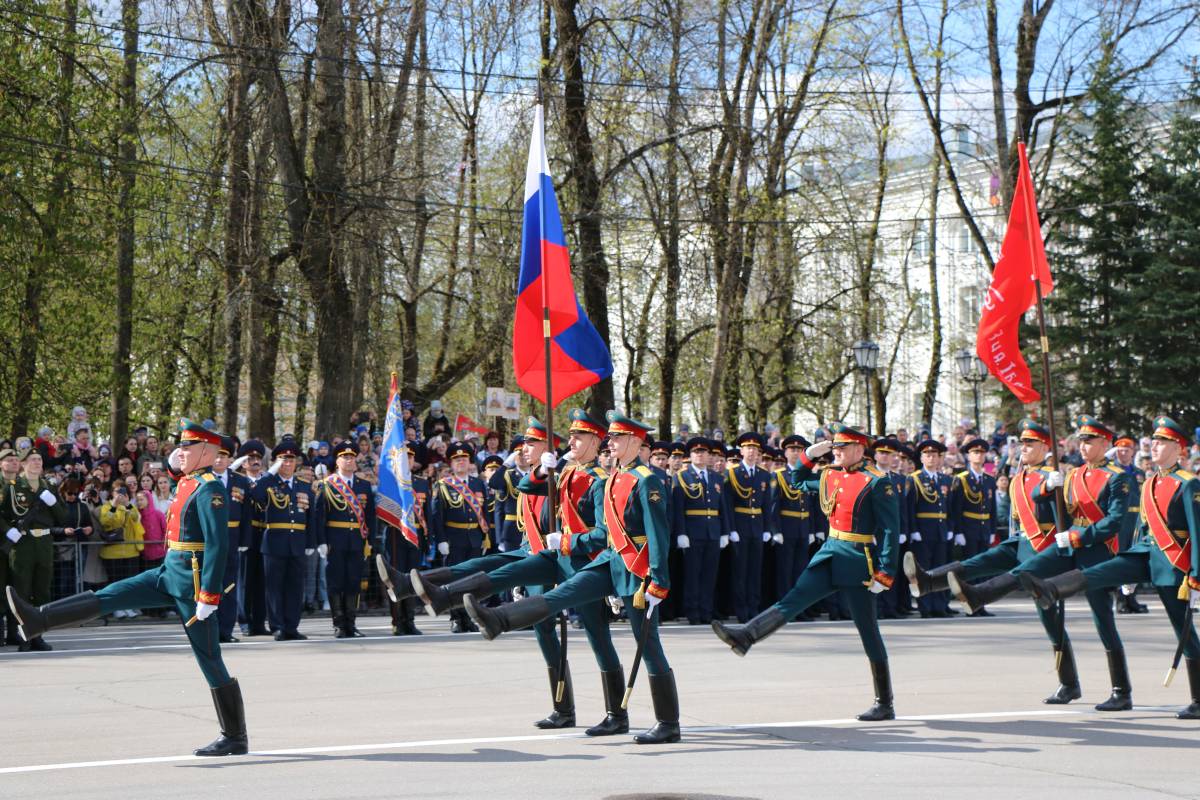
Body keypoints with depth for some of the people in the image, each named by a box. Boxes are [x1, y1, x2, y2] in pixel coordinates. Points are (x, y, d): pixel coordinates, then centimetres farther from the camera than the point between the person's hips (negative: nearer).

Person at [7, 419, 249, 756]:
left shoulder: (208, 489, -17)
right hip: (170, 575, 9)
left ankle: (235, 738, 5)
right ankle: (38, 619, 6)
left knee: (209, 659, -3)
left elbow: (217, 545, -23)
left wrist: (208, 597, -25)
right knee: (108, 596, 5)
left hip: (192, 583, -9)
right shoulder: (187, 483, 10)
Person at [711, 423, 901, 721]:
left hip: (859, 562, -6)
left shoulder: (876, 482, -12)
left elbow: (890, 529, -14)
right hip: (830, 553, 6)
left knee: (868, 629, 0)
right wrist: (809, 455, 12)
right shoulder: (830, 475, 9)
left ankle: (885, 704, 8)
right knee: (794, 598, -7)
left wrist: (884, 575, -18)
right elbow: (797, 483, 29)